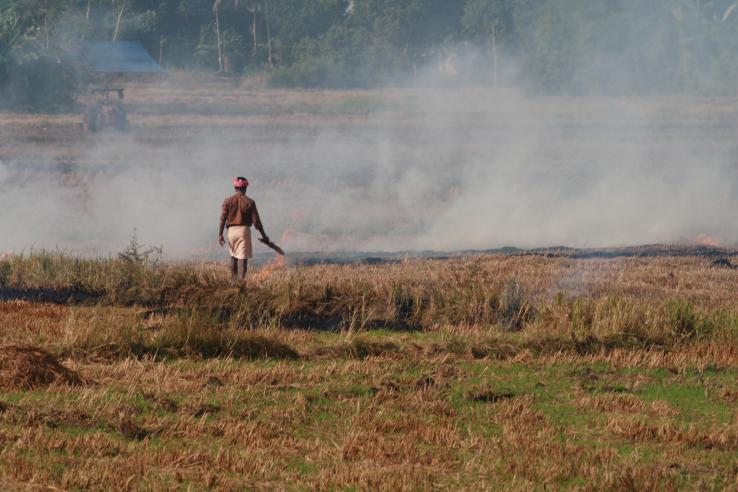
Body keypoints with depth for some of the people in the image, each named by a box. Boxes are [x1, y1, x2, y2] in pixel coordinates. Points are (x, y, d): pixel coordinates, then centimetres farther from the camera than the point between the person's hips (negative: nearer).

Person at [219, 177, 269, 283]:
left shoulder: (228, 200, 2)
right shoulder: (249, 202, -2)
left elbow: (223, 217, -3)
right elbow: (256, 220, -2)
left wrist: (220, 234, 0)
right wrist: (263, 235, 7)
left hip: (231, 230, 2)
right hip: (244, 230, -2)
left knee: (233, 257, 17)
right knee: (243, 258, -4)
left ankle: (234, 281, 16)